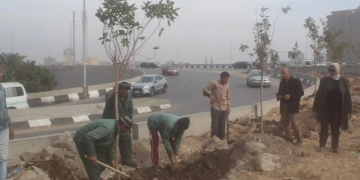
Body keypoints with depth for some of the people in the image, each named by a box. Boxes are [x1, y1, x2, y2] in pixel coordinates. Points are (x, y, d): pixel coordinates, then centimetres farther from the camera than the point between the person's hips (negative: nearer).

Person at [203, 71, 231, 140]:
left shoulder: (227, 85, 8)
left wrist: (228, 107, 10)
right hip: (215, 108, -4)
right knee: (215, 125, -4)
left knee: (222, 126, 8)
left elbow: (228, 98, 15)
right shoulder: (214, 83, -8)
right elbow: (204, 91, -8)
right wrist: (210, 96, -24)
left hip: (224, 109, 5)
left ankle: (221, 139, 18)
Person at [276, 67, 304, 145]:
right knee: (285, 122, 7)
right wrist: (278, 96, -4)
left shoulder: (296, 81, -6)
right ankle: (288, 138, 17)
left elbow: (301, 93, -10)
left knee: (293, 122, -8)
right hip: (283, 105, 6)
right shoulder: (282, 82, 11)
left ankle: (299, 138, 5)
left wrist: (290, 96, -21)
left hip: (292, 105, -6)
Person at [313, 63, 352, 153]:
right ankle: (322, 145, 23)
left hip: (338, 110, 0)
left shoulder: (344, 81, -3)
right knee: (324, 128, 10)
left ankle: (335, 146, 26)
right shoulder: (324, 80, -3)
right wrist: (316, 108, -2)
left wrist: (349, 110, -1)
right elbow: (318, 94, 0)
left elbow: (347, 96, 0)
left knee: (336, 129, 12)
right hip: (325, 109, 0)